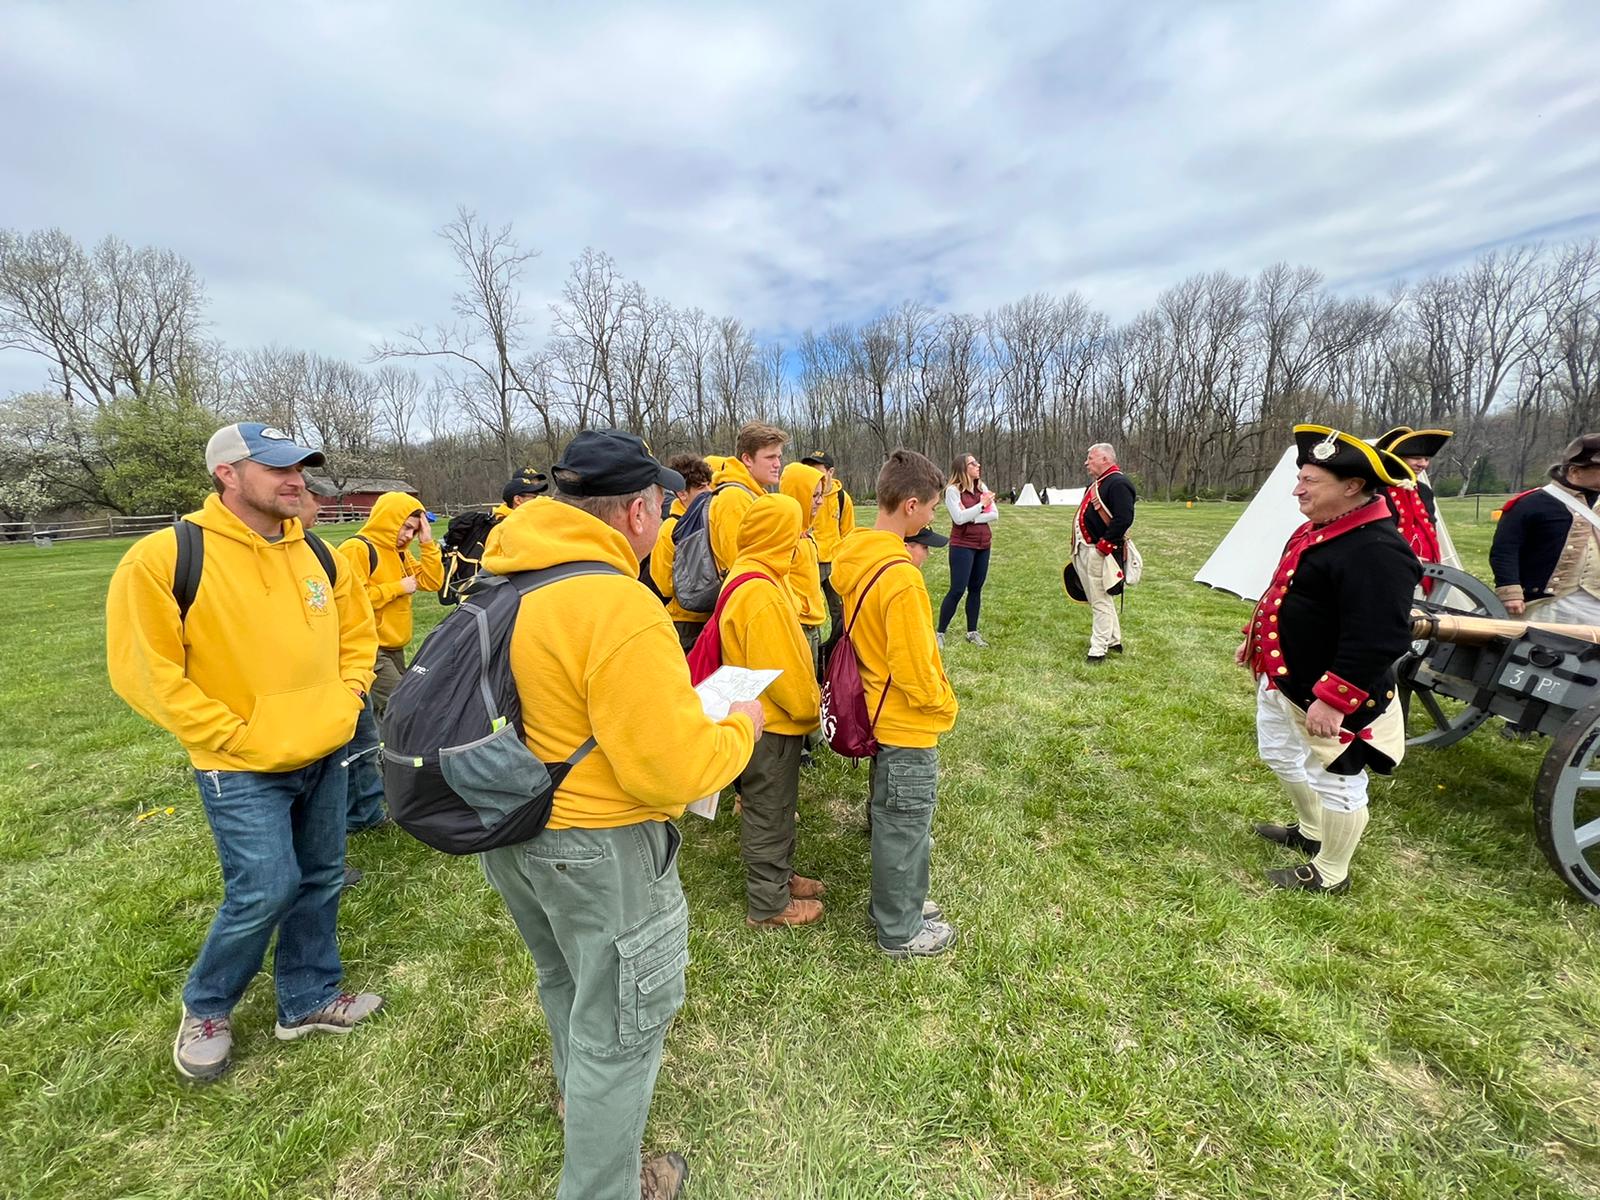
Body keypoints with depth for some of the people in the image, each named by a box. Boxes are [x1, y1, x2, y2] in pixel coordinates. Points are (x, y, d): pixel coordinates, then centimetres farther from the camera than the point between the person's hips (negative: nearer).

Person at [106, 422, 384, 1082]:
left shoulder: (315, 552, 3)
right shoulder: (164, 558, -15)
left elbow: (356, 628, 15)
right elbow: (144, 671, -13)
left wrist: (349, 694, 3)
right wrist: (233, 736, -14)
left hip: (325, 755, 6)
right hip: (243, 770, -5)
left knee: (320, 880, 15)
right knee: (264, 893, 1)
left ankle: (309, 999, 36)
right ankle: (205, 1009, 32)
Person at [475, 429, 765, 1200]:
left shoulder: (505, 586, -2)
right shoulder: (621, 607, -29)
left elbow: (548, 702, 8)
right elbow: (676, 772, -27)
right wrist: (740, 727, -9)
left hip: (513, 833, 9)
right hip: (599, 851, -9)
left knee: (565, 983, 33)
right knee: (617, 1029, 17)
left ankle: (579, 1095, 60)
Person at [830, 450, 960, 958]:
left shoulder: (855, 559, -1)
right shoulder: (900, 578, -28)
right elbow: (915, 669, -24)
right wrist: (945, 706, -6)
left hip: (879, 712, 9)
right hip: (908, 724, -9)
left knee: (891, 819, 25)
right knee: (906, 828, 11)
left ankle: (895, 903, 45)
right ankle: (901, 932, 32)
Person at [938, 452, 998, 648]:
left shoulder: (982, 487, 9)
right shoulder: (953, 490, -9)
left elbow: (994, 514, 1)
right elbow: (959, 518, -20)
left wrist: (972, 518, -13)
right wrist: (981, 505, -14)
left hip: (983, 545, 6)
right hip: (963, 546, -6)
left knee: (976, 589, 10)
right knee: (957, 590, -7)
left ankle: (972, 632, 18)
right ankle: (940, 633, 1)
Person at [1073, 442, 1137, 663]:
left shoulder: (1118, 483, -14)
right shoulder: (1098, 484, 18)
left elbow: (1124, 519, -24)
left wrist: (1103, 545, -22)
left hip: (1099, 553, -10)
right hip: (1085, 551, 11)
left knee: (1100, 601, -3)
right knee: (1099, 599, 19)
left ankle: (1098, 650, 4)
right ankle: (1114, 641, 32)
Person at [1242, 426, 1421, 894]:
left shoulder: (1376, 550, -26)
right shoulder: (1318, 530, 6)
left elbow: (1378, 641, -29)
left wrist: (1333, 701, -29)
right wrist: (1255, 640, 20)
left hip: (1327, 694, -10)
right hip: (1282, 680, 10)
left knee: (1335, 781, 10)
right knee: (1281, 756, 25)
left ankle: (1330, 874, 30)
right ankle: (1312, 832, 48)